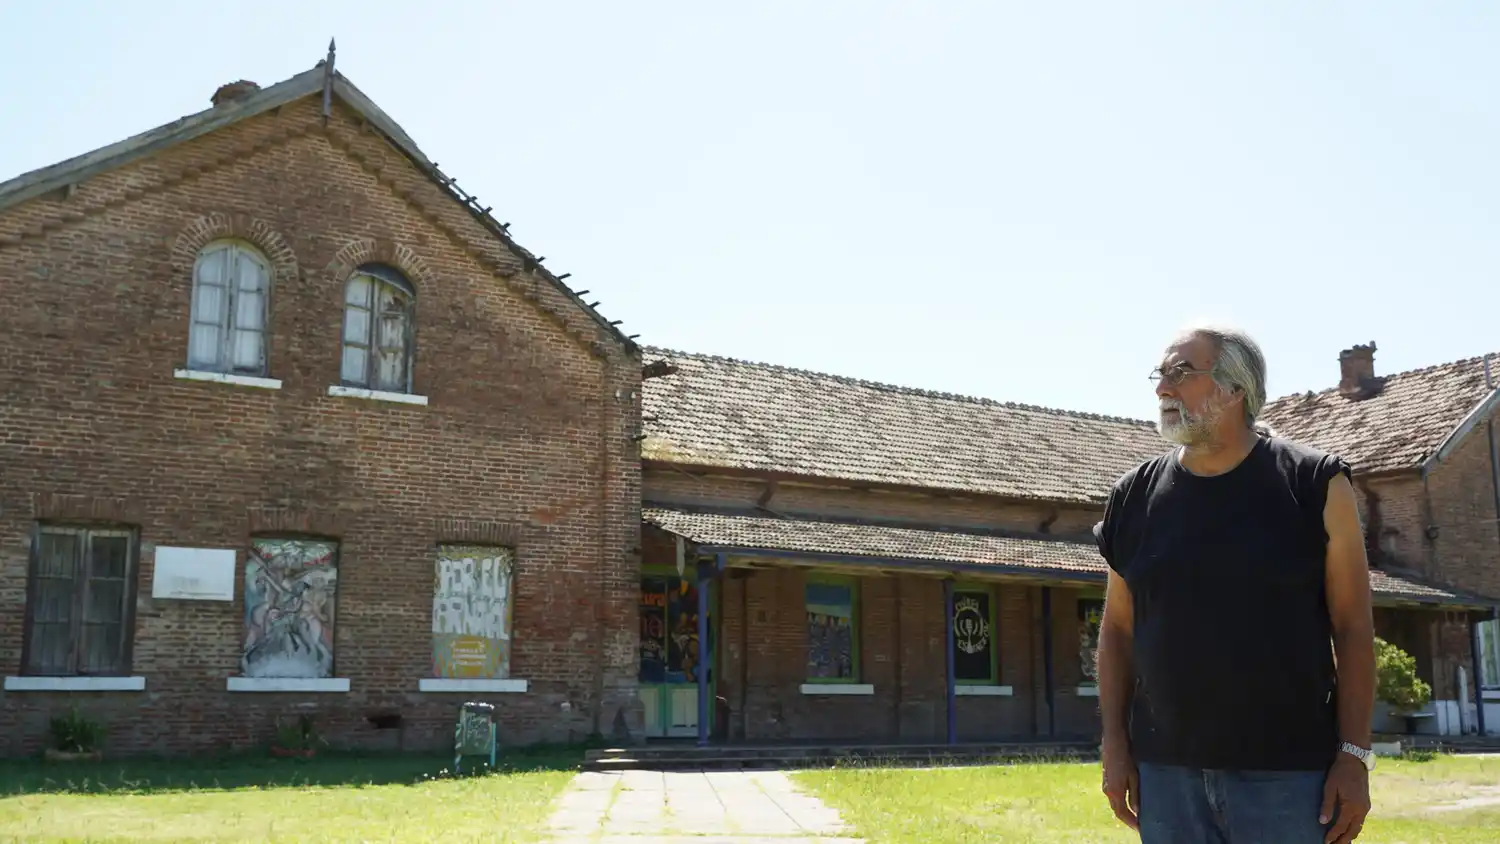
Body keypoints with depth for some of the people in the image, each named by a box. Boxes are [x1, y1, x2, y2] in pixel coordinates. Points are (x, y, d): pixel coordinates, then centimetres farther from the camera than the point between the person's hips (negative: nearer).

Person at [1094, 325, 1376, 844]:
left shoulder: (1314, 483, -3)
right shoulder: (1135, 496, 5)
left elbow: (1353, 628, -3)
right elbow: (1117, 630, 10)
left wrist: (1355, 756, -7)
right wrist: (1114, 744, 4)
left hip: (1289, 771, -3)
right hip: (1166, 770, 3)